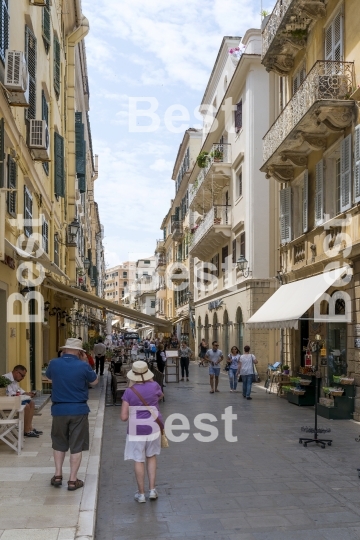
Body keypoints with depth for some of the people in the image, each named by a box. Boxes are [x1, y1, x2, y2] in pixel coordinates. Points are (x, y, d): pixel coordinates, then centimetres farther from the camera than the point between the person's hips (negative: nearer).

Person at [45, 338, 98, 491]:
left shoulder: (54, 363, -6)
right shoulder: (83, 366, -13)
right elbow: (94, 382, 4)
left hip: (59, 409, 2)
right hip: (79, 410, -2)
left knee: (59, 443, 20)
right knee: (77, 446, 7)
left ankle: (57, 475, 23)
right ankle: (73, 480, 11)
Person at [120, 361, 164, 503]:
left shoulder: (129, 392, -14)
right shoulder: (154, 386, -8)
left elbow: (124, 417, -13)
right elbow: (160, 396, 18)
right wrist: (151, 381, 17)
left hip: (137, 430, -3)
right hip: (154, 427, 3)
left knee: (139, 461, 9)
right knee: (151, 457, 20)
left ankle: (141, 494, 19)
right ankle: (152, 490, 22)